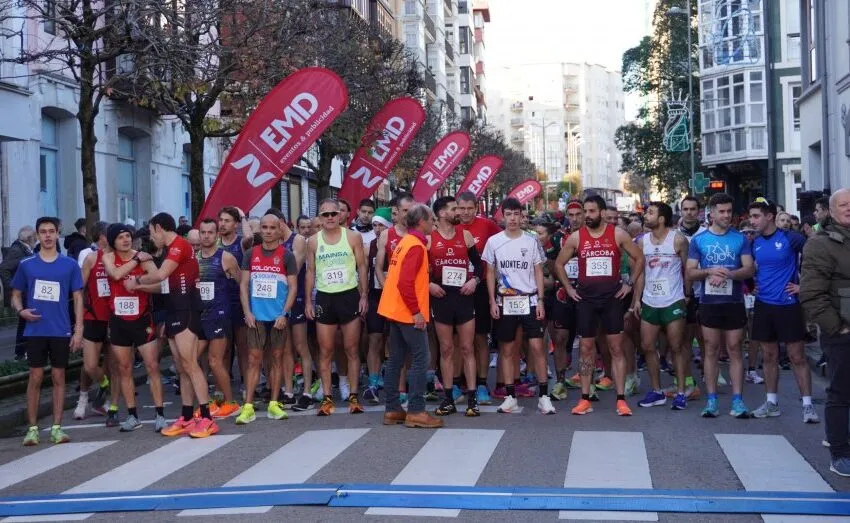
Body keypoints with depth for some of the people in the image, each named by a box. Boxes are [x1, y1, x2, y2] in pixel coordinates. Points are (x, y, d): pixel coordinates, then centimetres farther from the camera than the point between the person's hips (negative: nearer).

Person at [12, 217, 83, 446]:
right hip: (35, 330, 0)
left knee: (58, 377, 5)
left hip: (61, 331, 0)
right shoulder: (26, 265, 5)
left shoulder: (70, 265, 3)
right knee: (35, 377, 1)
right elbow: (16, 295, 12)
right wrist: (20, 310, -11)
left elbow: (78, 298, 5)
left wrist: (79, 330, -2)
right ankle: (32, 428, 8)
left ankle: (57, 427, 11)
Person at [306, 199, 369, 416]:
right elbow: (310, 272, 8)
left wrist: (364, 295, -5)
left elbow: (362, 267, 2)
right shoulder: (313, 241, 4)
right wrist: (308, 301, 2)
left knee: (352, 350, 4)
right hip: (324, 298, 1)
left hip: (349, 296, -1)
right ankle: (327, 398, 8)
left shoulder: (352, 237, -1)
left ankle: (353, 396, 11)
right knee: (325, 352, 3)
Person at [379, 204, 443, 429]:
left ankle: (393, 410, 15)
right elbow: (405, 282, -23)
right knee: (420, 359, -5)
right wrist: (416, 311, -19)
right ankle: (416, 412, -4)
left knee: (396, 359, 10)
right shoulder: (416, 246, -14)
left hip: (395, 310, 10)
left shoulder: (404, 242, 14)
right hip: (408, 312, -10)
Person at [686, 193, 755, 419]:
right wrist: (709, 272, -16)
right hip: (709, 302, 0)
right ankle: (712, 400, 10)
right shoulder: (698, 240, 4)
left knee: (734, 349, 2)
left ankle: (737, 400, 5)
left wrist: (728, 274, -21)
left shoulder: (740, 239, 5)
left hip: (734, 302, 0)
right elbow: (690, 273, 2)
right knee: (711, 350, 5)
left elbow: (749, 269, -3)